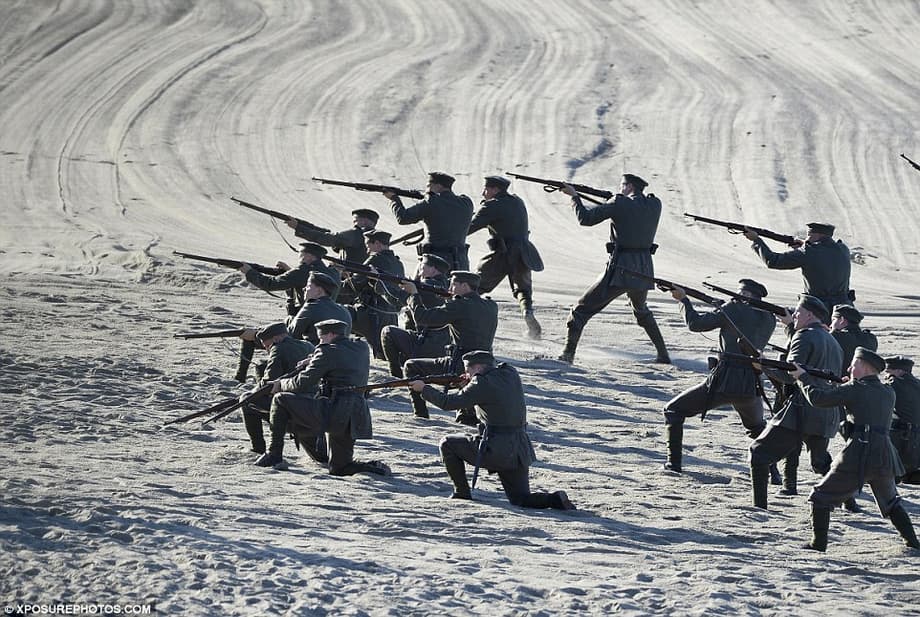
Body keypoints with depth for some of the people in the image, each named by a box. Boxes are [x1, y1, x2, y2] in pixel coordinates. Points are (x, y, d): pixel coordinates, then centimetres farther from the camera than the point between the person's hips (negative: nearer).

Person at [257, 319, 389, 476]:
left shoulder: (328, 352, -9)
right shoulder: (362, 348, 13)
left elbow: (303, 383, -9)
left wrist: (280, 385, 9)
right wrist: (313, 359, 22)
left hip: (331, 412, -8)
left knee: (280, 400, 3)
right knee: (338, 468, 23)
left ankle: (274, 455, 1)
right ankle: (375, 467, 1)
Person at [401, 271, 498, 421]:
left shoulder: (460, 306, -13)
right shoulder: (491, 306, 8)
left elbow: (423, 318, -9)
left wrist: (414, 294, 5)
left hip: (459, 367, -7)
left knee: (411, 367, 9)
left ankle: (420, 414, 5)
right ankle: (468, 413, 28)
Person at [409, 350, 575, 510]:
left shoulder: (483, 384, -13)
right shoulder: (511, 374, 7)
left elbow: (449, 402, -8)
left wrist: (424, 389, 5)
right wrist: (472, 380, 14)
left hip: (494, 452, -7)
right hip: (520, 452, 7)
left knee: (448, 444, 13)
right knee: (521, 500, 16)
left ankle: (462, 493, 17)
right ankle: (555, 499, -10)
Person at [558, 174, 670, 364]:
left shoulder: (620, 204, -8)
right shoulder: (655, 205, 5)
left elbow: (585, 218, -4)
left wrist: (574, 196, 9)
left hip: (620, 270, -5)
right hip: (645, 270, 5)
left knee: (582, 309, 3)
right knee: (641, 310, 32)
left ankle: (568, 354, -8)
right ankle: (663, 354, 27)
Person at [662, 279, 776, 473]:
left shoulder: (734, 309, -4)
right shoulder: (769, 320, 9)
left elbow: (695, 324, -2)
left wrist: (684, 300, 13)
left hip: (722, 383, -5)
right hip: (751, 388, 5)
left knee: (673, 410, 11)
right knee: (757, 426, 33)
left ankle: (674, 462, 3)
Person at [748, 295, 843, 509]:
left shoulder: (805, 336, -6)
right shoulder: (833, 342, 20)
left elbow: (789, 375, -15)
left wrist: (763, 366, -5)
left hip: (801, 413, -8)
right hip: (826, 417, 8)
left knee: (759, 452, -3)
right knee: (821, 461, 28)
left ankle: (759, 506, -12)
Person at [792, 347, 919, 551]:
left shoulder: (855, 389, -3)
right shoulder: (889, 393, 15)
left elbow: (819, 399, -4)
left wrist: (803, 378, 12)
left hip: (857, 458, -6)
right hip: (884, 457, 6)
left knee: (821, 497, 6)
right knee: (891, 503, 28)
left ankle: (818, 544, 0)